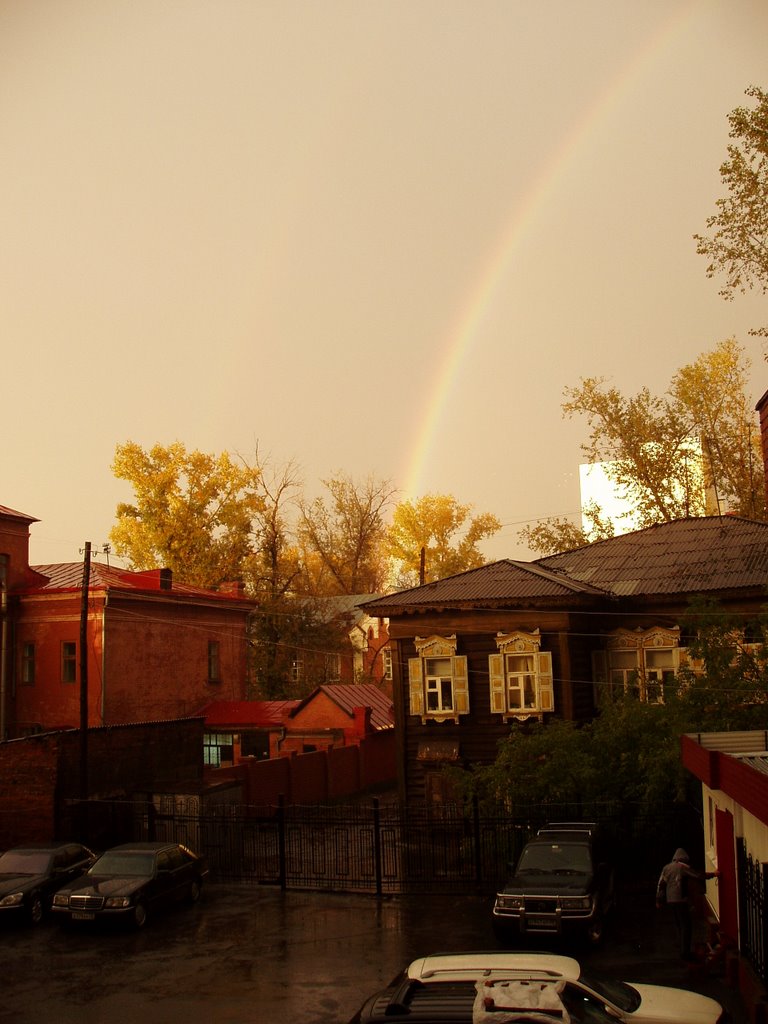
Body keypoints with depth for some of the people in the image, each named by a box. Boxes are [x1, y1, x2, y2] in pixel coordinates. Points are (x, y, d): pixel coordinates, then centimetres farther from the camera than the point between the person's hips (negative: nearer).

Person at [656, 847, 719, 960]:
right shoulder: (683, 867, -9)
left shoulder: (666, 868, 11)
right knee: (686, 926, -3)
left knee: (680, 926, 16)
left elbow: (661, 884, 12)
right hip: (681, 900, -7)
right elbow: (698, 875, -9)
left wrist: (659, 900, 17)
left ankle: (684, 951, 21)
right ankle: (685, 952, -7)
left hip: (670, 900, 7)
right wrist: (713, 874, 2)